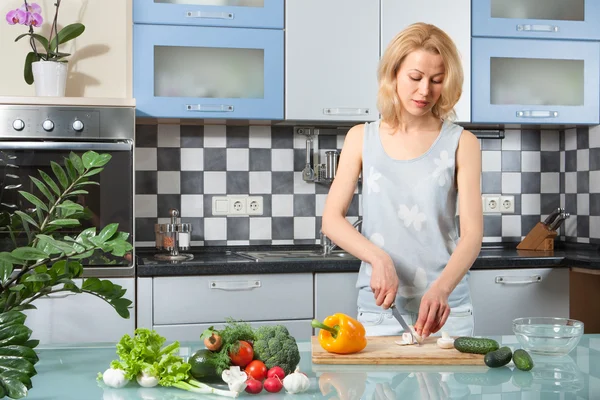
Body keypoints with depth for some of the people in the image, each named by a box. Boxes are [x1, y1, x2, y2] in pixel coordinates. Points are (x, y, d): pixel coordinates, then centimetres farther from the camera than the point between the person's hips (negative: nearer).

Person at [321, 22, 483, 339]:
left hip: (446, 310, -1)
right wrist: (378, 258, -19)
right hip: (379, 308, 1)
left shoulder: (460, 144, -1)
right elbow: (331, 220, -1)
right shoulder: (362, 138, 4)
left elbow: (472, 233, -9)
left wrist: (441, 289, -26)